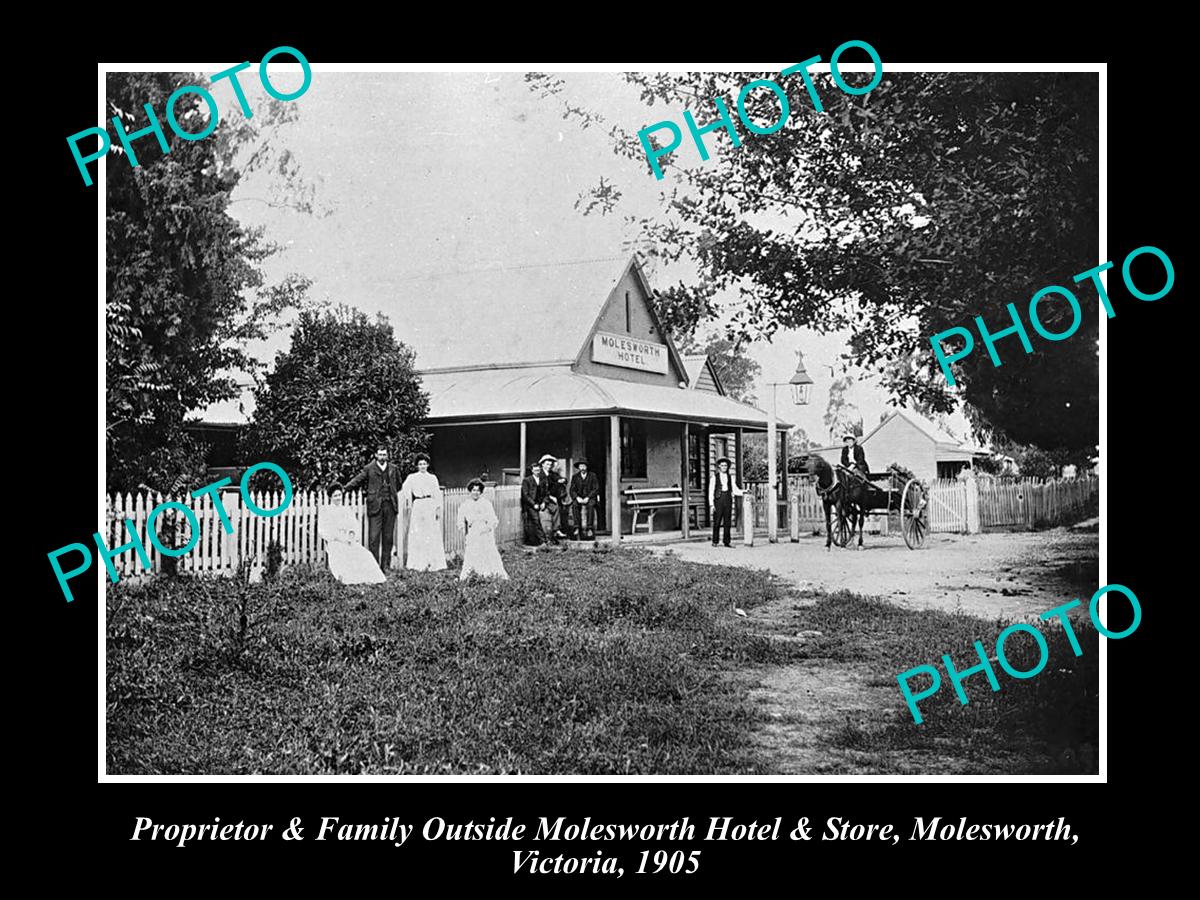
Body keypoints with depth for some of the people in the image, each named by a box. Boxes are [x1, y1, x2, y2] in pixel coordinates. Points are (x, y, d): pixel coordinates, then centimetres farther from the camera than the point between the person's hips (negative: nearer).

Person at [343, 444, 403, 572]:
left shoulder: (393, 469, 12)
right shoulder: (369, 469, 2)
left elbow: (398, 485, 25)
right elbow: (356, 480, -1)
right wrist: (343, 489, -10)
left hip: (390, 505, 3)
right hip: (375, 506, -3)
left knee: (388, 537, 6)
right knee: (374, 537, -6)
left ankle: (385, 565, 12)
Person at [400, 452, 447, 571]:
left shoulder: (433, 478, 11)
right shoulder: (412, 478, 9)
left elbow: (437, 494, 8)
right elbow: (405, 491, 3)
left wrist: (438, 508, 1)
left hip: (431, 506, 1)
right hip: (418, 506, -1)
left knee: (433, 534, -1)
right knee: (418, 535, -3)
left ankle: (433, 564, 2)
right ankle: (421, 564, -1)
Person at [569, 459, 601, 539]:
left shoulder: (592, 476, 5)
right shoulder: (575, 477, 10)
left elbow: (596, 489, -3)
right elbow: (572, 490, 3)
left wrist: (588, 498, -16)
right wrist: (577, 498, -17)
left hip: (590, 498, -2)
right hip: (579, 498, 2)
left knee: (591, 505, -36)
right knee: (575, 505, -32)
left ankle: (590, 528, -40)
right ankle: (577, 527, -37)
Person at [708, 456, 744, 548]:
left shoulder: (730, 477, 12)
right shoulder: (714, 477, 3)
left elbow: (735, 490, 10)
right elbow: (711, 491, 1)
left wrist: (743, 491, -9)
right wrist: (711, 504, -7)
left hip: (728, 499, 3)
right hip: (718, 499, -3)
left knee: (728, 521, 2)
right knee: (717, 522, -4)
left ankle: (727, 542, 6)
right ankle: (715, 541, 4)